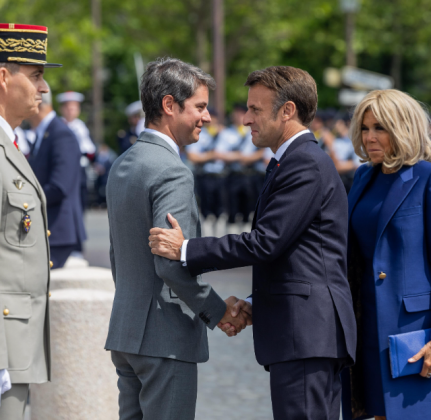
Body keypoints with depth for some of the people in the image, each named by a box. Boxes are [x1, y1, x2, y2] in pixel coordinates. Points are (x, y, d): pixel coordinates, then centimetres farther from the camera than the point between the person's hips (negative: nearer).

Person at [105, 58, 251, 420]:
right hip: (166, 338, -9)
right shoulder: (172, 173, -17)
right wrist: (219, 311, -11)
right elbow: (171, 264, -24)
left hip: (125, 333, 9)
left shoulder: (122, 165, 13)